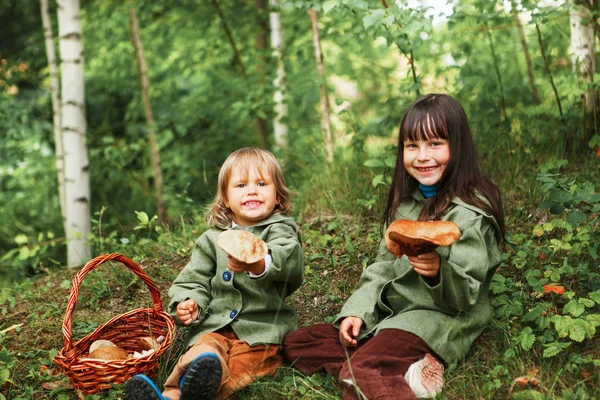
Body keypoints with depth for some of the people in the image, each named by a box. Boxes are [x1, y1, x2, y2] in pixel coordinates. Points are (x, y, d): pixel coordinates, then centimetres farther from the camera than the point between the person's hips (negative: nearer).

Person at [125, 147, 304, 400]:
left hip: (263, 324, -3)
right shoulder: (213, 239, 16)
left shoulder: (280, 230, 1)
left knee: (241, 361, -33)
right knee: (206, 351, -29)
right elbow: (194, 279, 16)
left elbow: (287, 256, -23)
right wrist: (189, 303, -9)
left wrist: (260, 264, -47)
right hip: (215, 324, 3)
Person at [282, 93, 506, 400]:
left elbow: (466, 294, -17)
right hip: (389, 312, 10)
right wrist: (357, 311, -1)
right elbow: (384, 267, 13)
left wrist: (438, 273, -38)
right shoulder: (407, 202, 10)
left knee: (359, 371, -34)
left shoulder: (470, 212, -14)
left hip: (440, 319, -10)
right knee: (295, 344, -1)